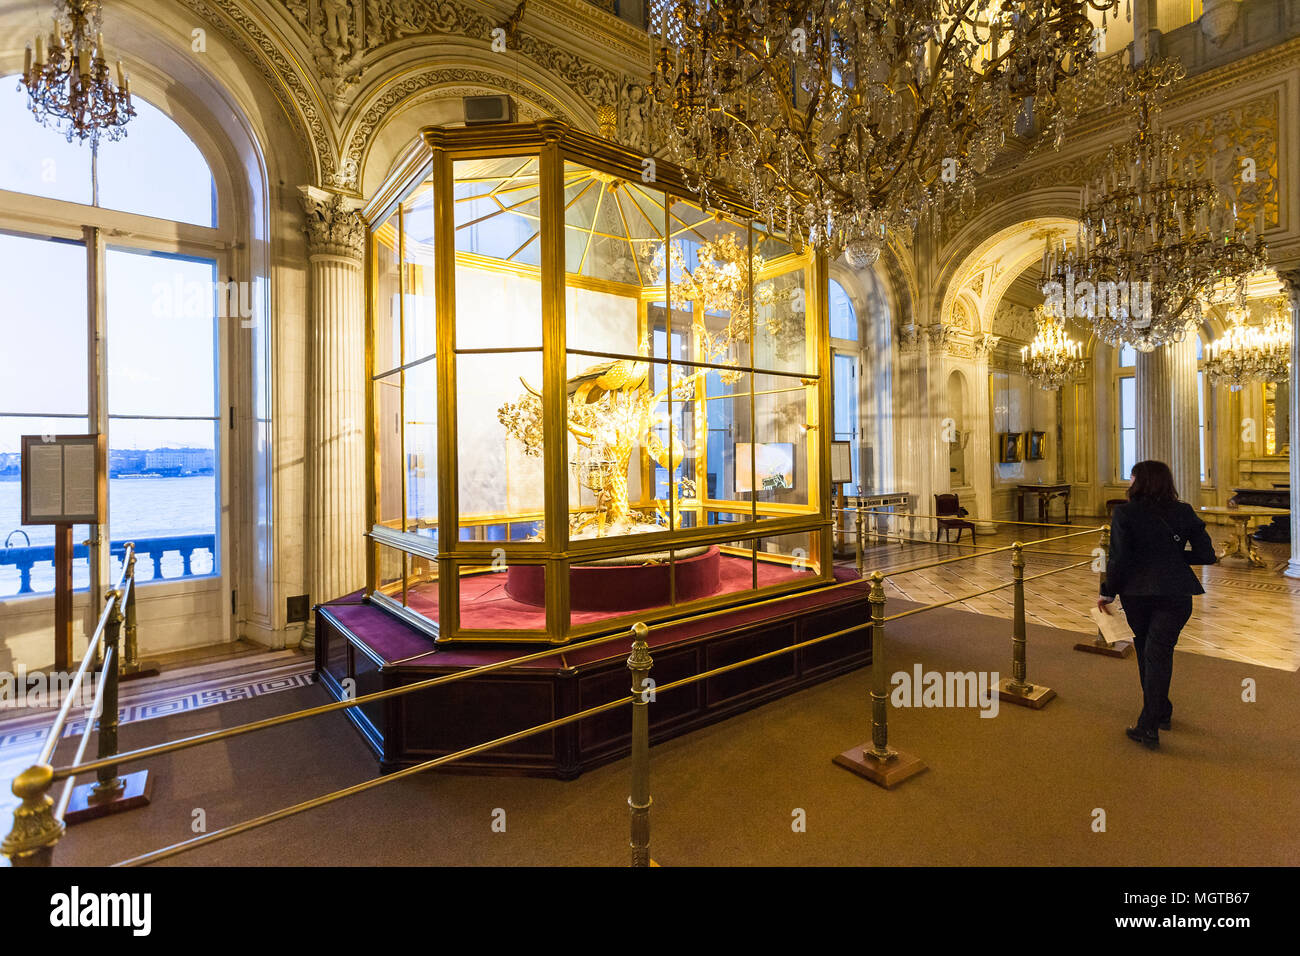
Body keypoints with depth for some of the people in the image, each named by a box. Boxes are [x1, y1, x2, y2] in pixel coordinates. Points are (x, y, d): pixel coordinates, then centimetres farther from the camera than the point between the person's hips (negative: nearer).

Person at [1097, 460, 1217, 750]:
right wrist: (1174, 555, 17)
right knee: (1159, 654, 2)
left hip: (1137, 593, -1)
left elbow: (1119, 558, -12)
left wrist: (1108, 592, -3)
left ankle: (1160, 713, 33)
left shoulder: (1124, 512, -9)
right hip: (1175, 593, 1)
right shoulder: (1183, 512, 0)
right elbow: (1207, 555, 0)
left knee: (1147, 653, 17)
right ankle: (1150, 725, 2)